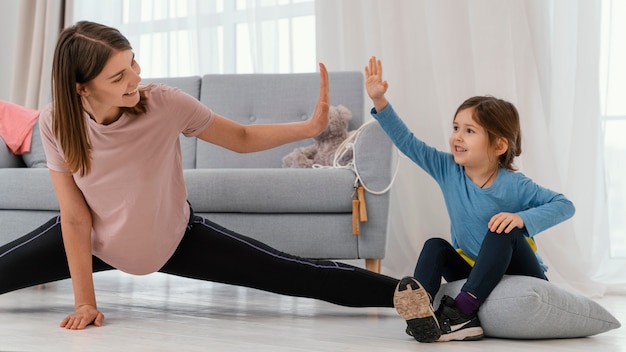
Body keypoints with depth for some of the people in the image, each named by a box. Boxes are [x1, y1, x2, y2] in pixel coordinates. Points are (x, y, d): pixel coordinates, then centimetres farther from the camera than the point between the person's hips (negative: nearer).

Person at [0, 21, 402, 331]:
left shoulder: (165, 104, -27)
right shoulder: (56, 123, -24)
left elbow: (242, 138, -13)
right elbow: (75, 217, -19)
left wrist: (310, 127, -28)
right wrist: (85, 301, -19)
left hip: (174, 238, -1)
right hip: (95, 241, 2)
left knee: (292, 274, -10)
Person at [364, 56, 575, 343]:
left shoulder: (514, 186, -18)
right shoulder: (448, 170, -6)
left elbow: (564, 205, -18)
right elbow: (407, 142, -9)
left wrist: (523, 218, -34)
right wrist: (380, 102, -19)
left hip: (521, 277, -5)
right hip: (476, 273, 5)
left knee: (504, 231, -30)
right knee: (435, 246, -13)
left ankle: (461, 311, -38)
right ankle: (420, 307, -39)